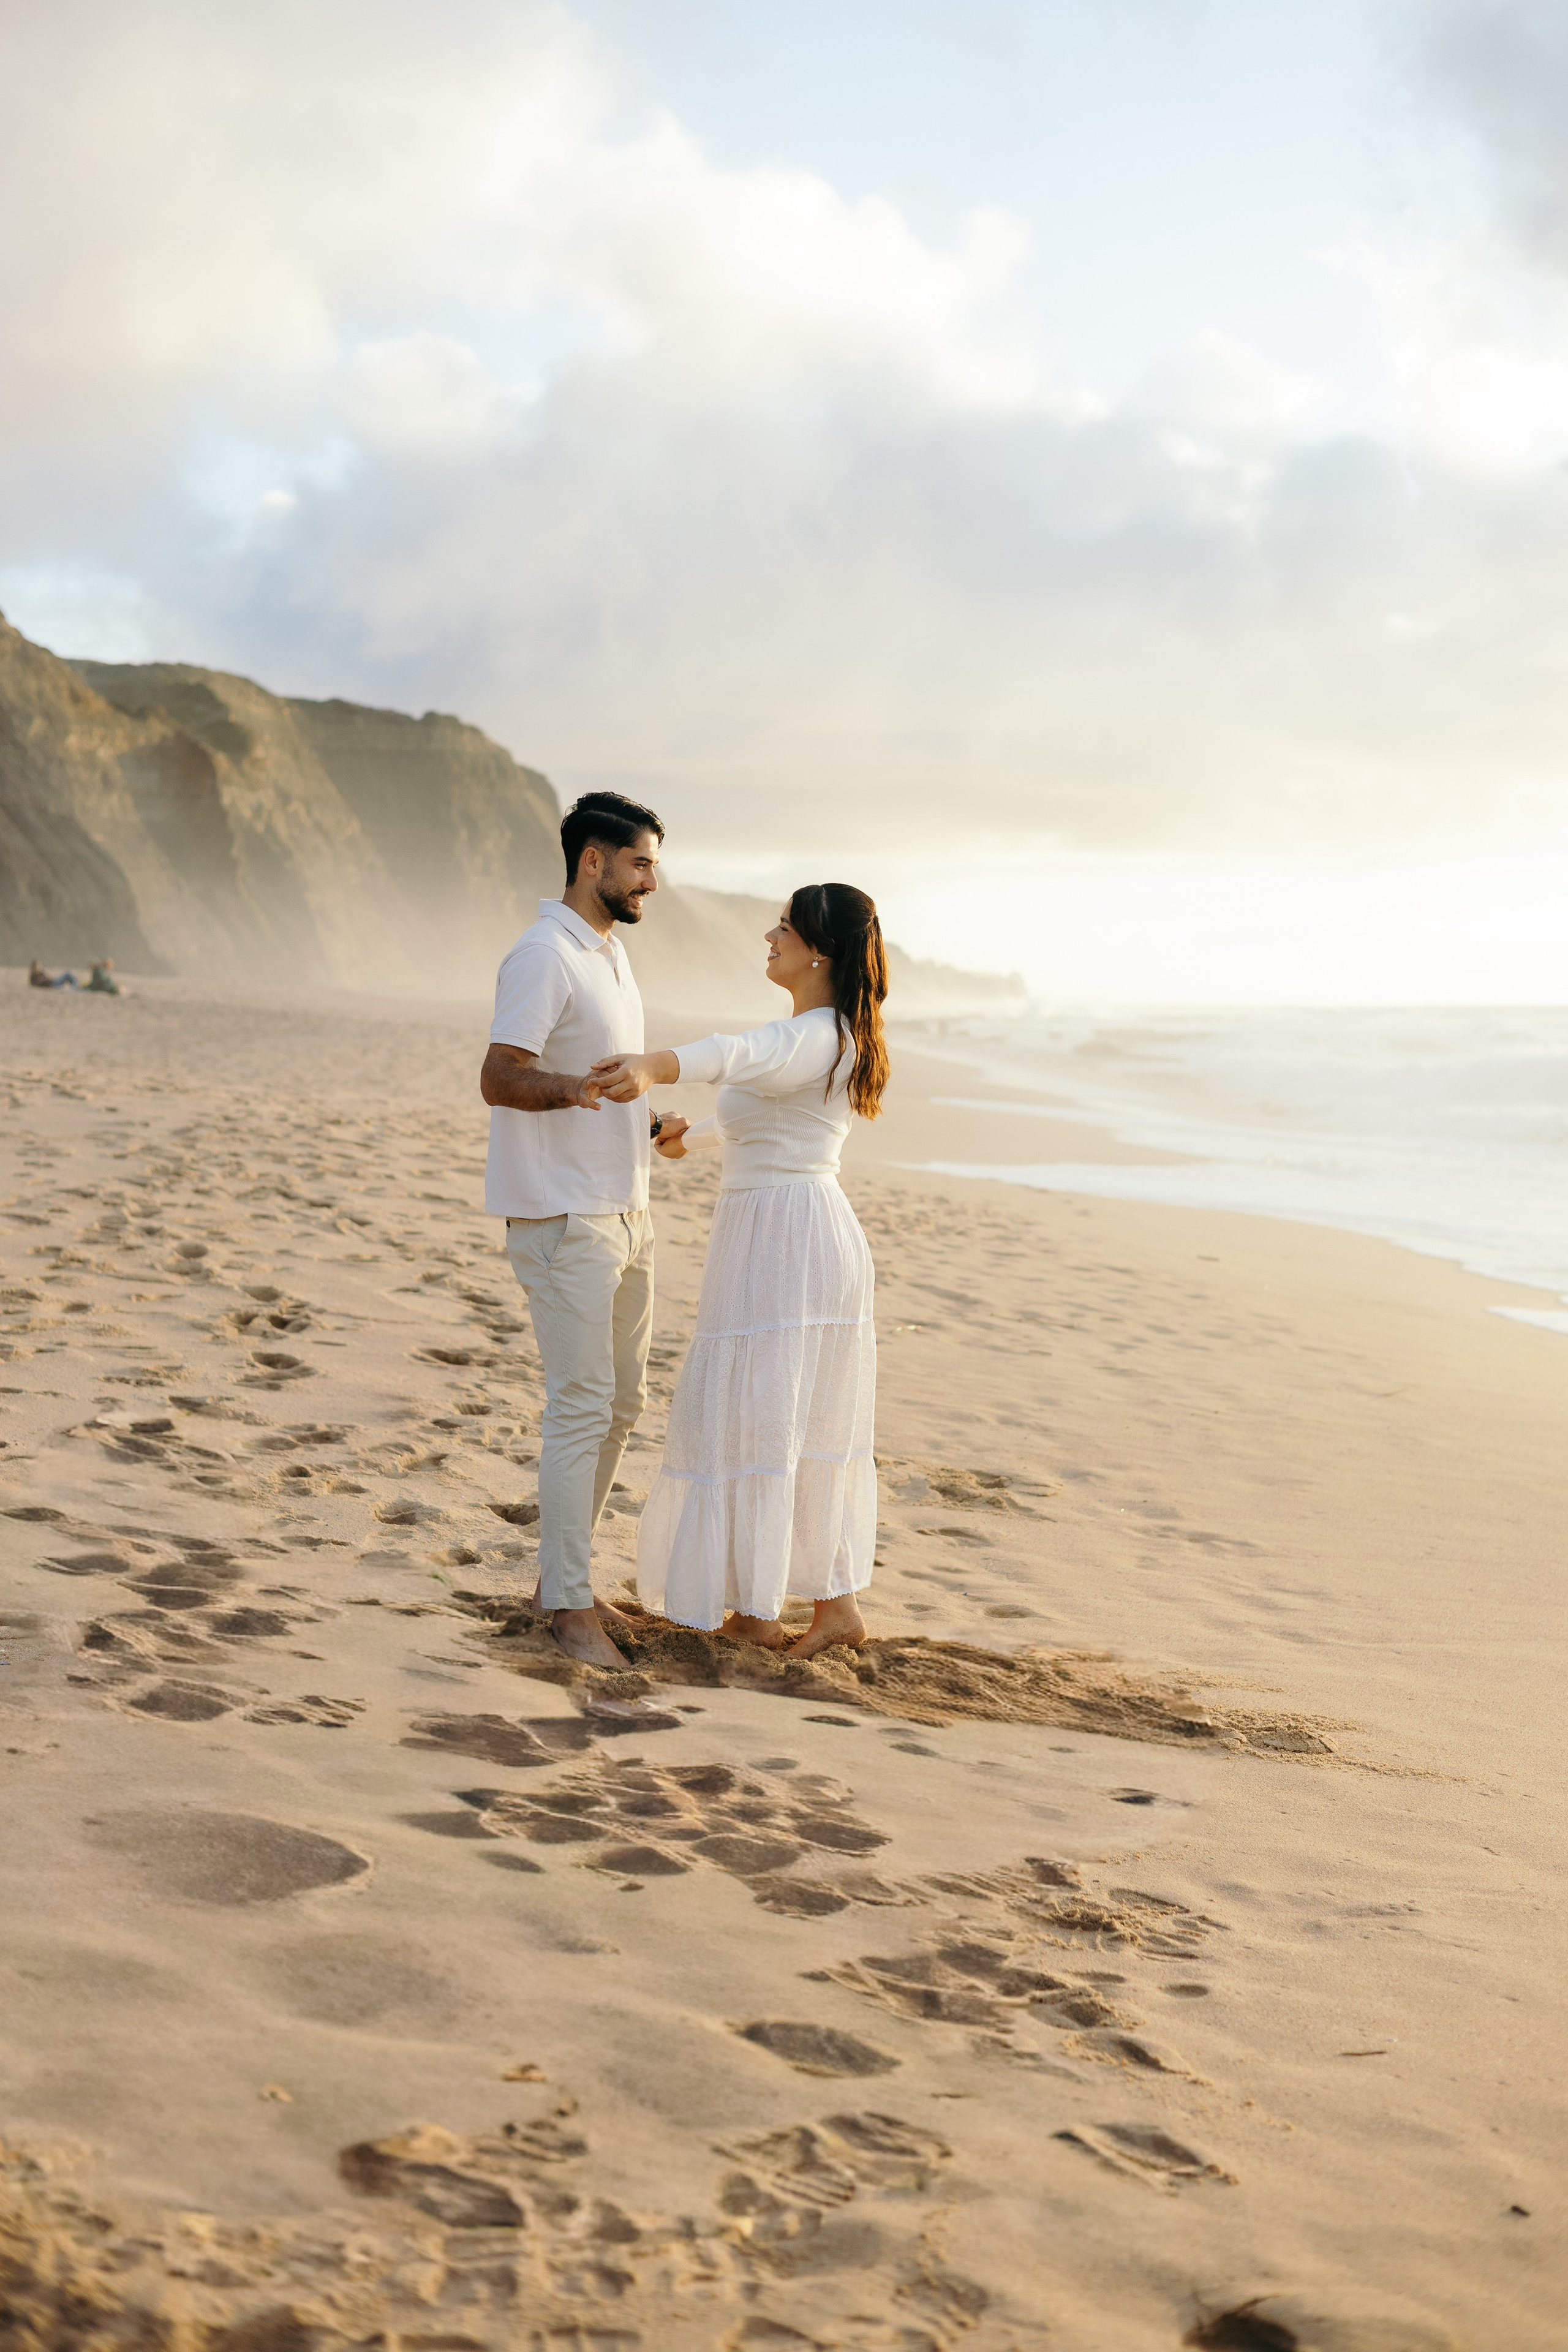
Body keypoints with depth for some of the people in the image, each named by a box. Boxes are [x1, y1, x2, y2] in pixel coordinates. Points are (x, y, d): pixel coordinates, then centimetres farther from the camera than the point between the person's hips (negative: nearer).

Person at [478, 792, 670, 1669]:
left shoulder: (611, 954, 16)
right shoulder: (544, 956, -14)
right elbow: (500, 1079, -22)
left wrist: (650, 1125, 9)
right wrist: (570, 1087, -37)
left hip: (626, 1211, 10)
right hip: (563, 1218, -10)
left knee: (622, 1401, 13)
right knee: (582, 1404, -8)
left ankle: (566, 1573, 23)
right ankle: (570, 1604, 0)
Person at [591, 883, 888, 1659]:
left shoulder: (816, 1037, -17)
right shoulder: (834, 1037, 14)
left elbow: (745, 1056, -40)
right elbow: (767, 1107, 32)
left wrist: (655, 1067, -58)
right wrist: (694, 1137, 49)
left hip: (779, 1240, -10)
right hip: (815, 1237, 10)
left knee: (746, 1417, 0)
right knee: (810, 1426, 14)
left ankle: (756, 1610, 8)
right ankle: (836, 1603, 18)